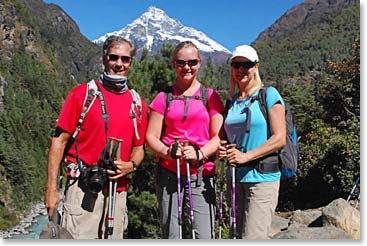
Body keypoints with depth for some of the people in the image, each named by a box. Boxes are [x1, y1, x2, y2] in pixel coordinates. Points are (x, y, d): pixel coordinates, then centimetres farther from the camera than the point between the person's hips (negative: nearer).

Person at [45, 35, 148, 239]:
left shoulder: (138, 104, 11)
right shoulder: (82, 93, 0)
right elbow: (60, 140, -2)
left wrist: (130, 166, -6)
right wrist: (52, 189, -7)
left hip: (118, 190, 4)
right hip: (83, 189, -4)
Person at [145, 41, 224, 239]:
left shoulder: (210, 96, 7)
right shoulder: (164, 97, 8)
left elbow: (219, 136, 3)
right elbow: (151, 137, 4)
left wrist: (199, 153, -15)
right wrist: (169, 152, -15)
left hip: (202, 174, -1)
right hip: (168, 174, 1)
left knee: (204, 236, -5)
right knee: (171, 235, 6)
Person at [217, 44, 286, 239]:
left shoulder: (269, 94, -3)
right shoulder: (231, 101, 13)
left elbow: (279, 138, -10)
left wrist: (246, 156, -18)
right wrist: (221, 150, -2)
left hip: (263, 177, -6)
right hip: (236, 177, 6)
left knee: (253, 237, -10)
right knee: (239, 235, 13)